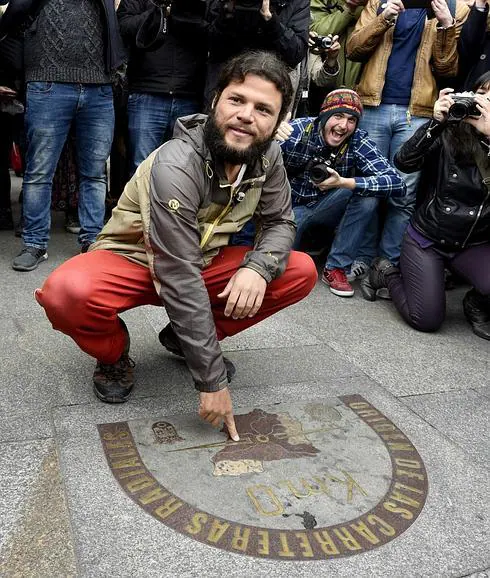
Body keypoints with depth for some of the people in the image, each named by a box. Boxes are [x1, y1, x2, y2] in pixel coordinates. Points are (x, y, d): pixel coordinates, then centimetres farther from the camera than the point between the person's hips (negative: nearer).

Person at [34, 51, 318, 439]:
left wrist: (258, 267, -25)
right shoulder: (175, 166, -30)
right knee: (67, 293, -37)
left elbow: (280, 222, 1)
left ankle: (182, 337, 4)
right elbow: (179, 281, -32)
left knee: (302, 272, -10)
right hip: (130, 261, -6)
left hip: (203, 261, 6)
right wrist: (212, 380, -28)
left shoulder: (268, 156, -10)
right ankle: (115, 353, -1)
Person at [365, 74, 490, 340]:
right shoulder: (449, 133, -7)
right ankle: (386, 273, 23)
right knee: (426, 320, -6)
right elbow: (404, 163, -16)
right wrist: (436, 123, -23)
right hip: (426, 237, -1)